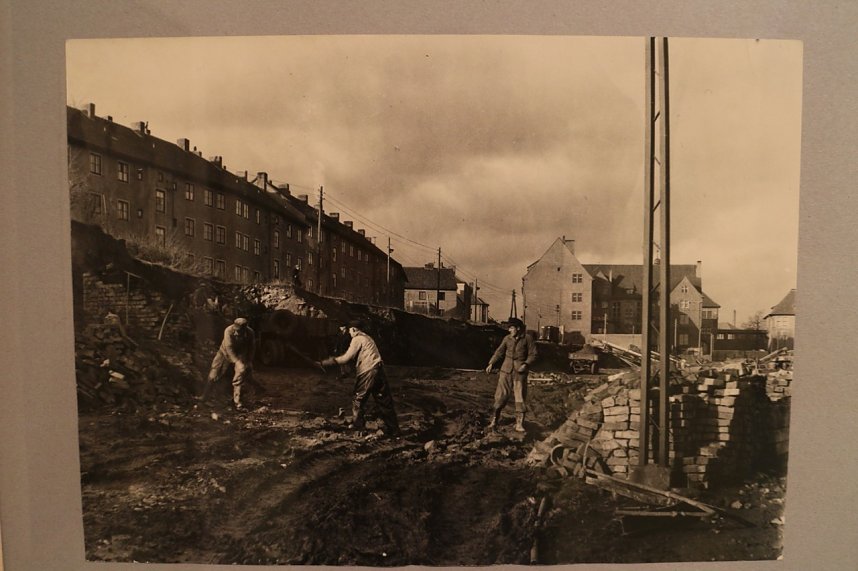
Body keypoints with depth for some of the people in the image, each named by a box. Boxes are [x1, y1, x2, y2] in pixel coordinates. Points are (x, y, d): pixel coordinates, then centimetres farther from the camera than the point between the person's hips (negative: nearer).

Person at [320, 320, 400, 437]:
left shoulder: (357, 339, -1)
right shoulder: (368, 338, 25)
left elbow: (346, 358, -7)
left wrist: (325, 362, -1)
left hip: (367, 372, -7)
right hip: (378, 370, 7)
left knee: (358, 398, 12)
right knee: (384, 401, 7)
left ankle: (357, 424, 21)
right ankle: (393, 429, 9)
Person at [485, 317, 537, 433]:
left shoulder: (527, 338, -2)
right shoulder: (507, 338, 4)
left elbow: (533, 354, 0)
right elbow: (499, 351, 7)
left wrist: (526, 364, -15)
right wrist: (491, 363, -5)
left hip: (520, 372, -2)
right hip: (506, 371, 2)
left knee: (520, 398, 0)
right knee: (501, 396, 2)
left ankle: (519, 424, 9)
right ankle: (494, 421, 11)